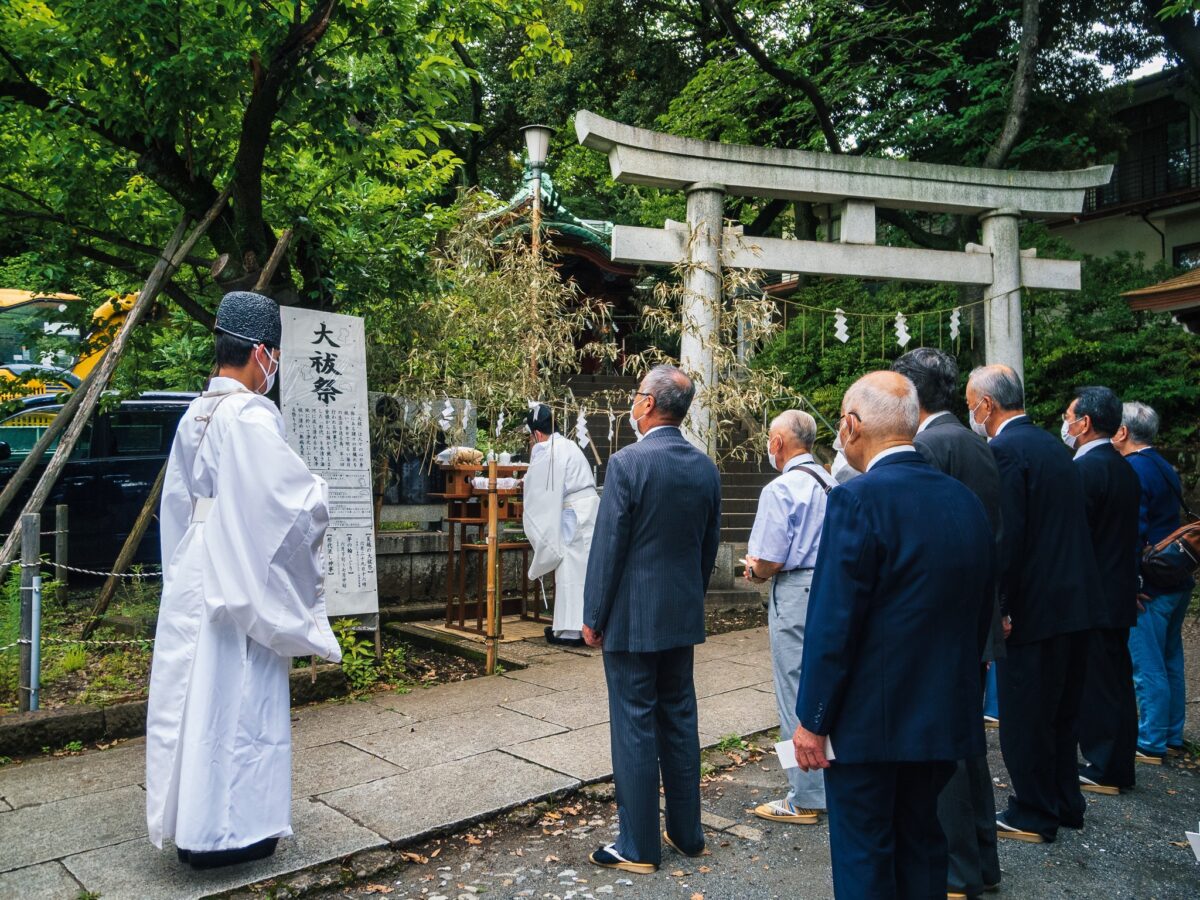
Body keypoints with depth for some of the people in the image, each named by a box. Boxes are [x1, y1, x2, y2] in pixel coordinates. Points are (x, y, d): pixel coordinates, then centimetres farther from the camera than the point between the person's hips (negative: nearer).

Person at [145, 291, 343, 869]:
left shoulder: (194, 415, 9)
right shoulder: (250, 416, -18)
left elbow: (178, 500, 16)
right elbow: (296, 500, -20)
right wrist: (319, 494, 0)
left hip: (192, 579, 8)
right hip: (239, 583, -8)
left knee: (196, 694, 16)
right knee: (235, 699, 3)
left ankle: (188, 817, 29)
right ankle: (222, 830, 15)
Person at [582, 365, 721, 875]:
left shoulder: (628, 462, -16)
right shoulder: (705, 468, 4)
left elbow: (608, 545, -15)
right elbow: (709, 546, 11)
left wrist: (594, 617, -6)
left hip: (632, 617, -6)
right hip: (684, 616, 7)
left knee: (634, 727, 3)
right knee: (680, 721, 16)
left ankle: (638, 847, 14)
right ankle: (687, 833, 27)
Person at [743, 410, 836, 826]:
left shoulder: (780, 489, -16)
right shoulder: (830, 484, 8)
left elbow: (770, 561, -19)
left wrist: (754, 570, 4)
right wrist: (762, 565, 13)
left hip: (797, 595, -8)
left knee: (797, 697, 2)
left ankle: (804, 800, 12)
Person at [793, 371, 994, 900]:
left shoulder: (858, 500, -20)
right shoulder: (965, 501, 3)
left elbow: (833, 623, -20)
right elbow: (981, 614, 10)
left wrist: (812, 719, -11)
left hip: (868, 719, -7)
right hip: (945, 715, 7)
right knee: (922, 845, 22)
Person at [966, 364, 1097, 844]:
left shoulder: (1005, 451, -17)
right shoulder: (1053, 446, 12)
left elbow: (1006, 539, -22)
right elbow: (1069, 528, 17)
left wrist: (999, 607, -15)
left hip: (1033, 607, -9)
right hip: (1075, 604, 9)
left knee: (1023, 718, 5)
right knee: (1060, 711, 20)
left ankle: (1033, 816, 17)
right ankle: (1065, 804, 33)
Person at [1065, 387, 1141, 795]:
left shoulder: (1086, 468, -18)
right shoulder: (1124, 468, 12)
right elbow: (1123, 534, 17)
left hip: (1091, 596, -9)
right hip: (1120, 594, 10)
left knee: (1094, 685, -1)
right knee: (1118, 682, 15)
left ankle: (1102, 771, 8)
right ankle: (1120, 768, 25)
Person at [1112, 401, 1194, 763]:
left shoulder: (1133, 470, -16)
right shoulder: (1164, 468, 13)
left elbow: (1134, 531, -21)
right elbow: (1167, 523, 17)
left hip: (1148, 586, -10)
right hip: (1176, 582, 10)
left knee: (1147, 668, -1)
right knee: (1169, 662, 17)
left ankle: (1151, 744, 7)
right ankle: (1171, 737, 27)